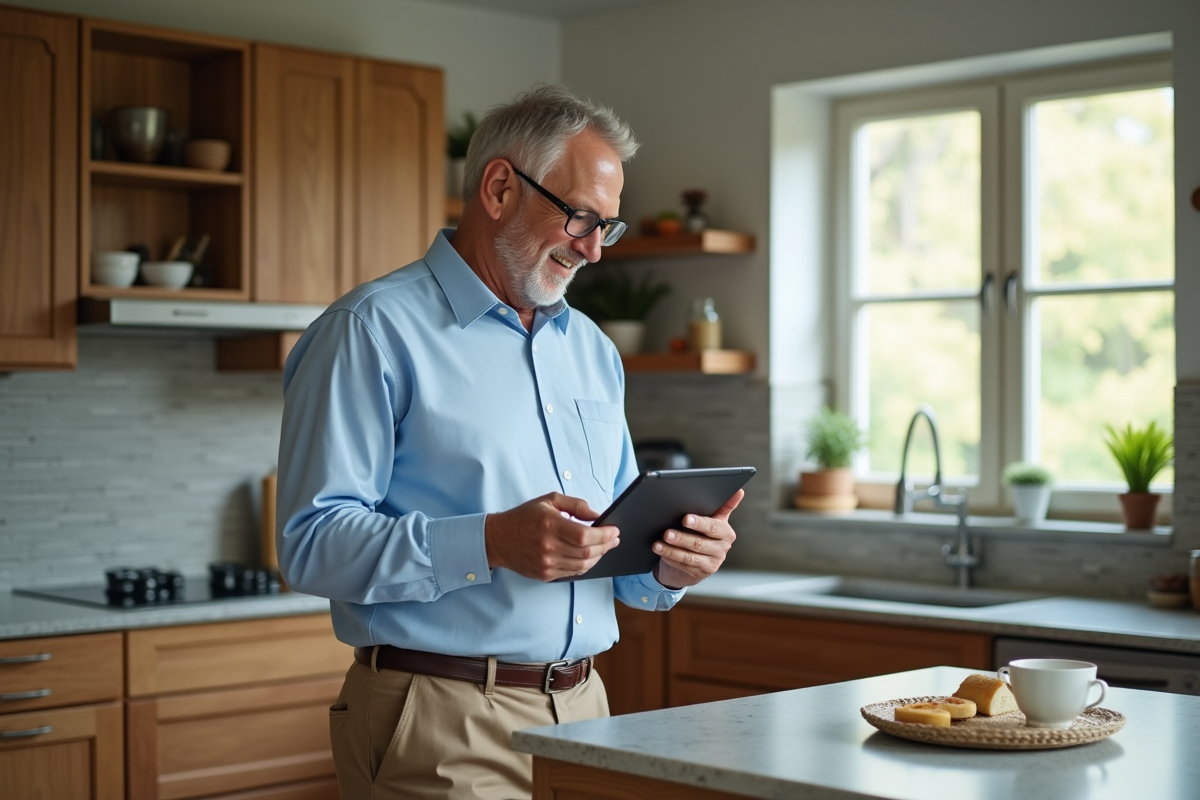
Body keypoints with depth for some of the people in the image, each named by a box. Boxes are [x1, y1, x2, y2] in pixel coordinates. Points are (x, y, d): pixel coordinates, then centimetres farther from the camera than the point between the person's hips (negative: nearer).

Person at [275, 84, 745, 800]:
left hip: (583, 711, 7)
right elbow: (313, 542, -17)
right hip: (440, 723, -6)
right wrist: (490, 543, -27)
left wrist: (669, 566, -2)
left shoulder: (592, 349, 16)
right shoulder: (373, 332, -8)